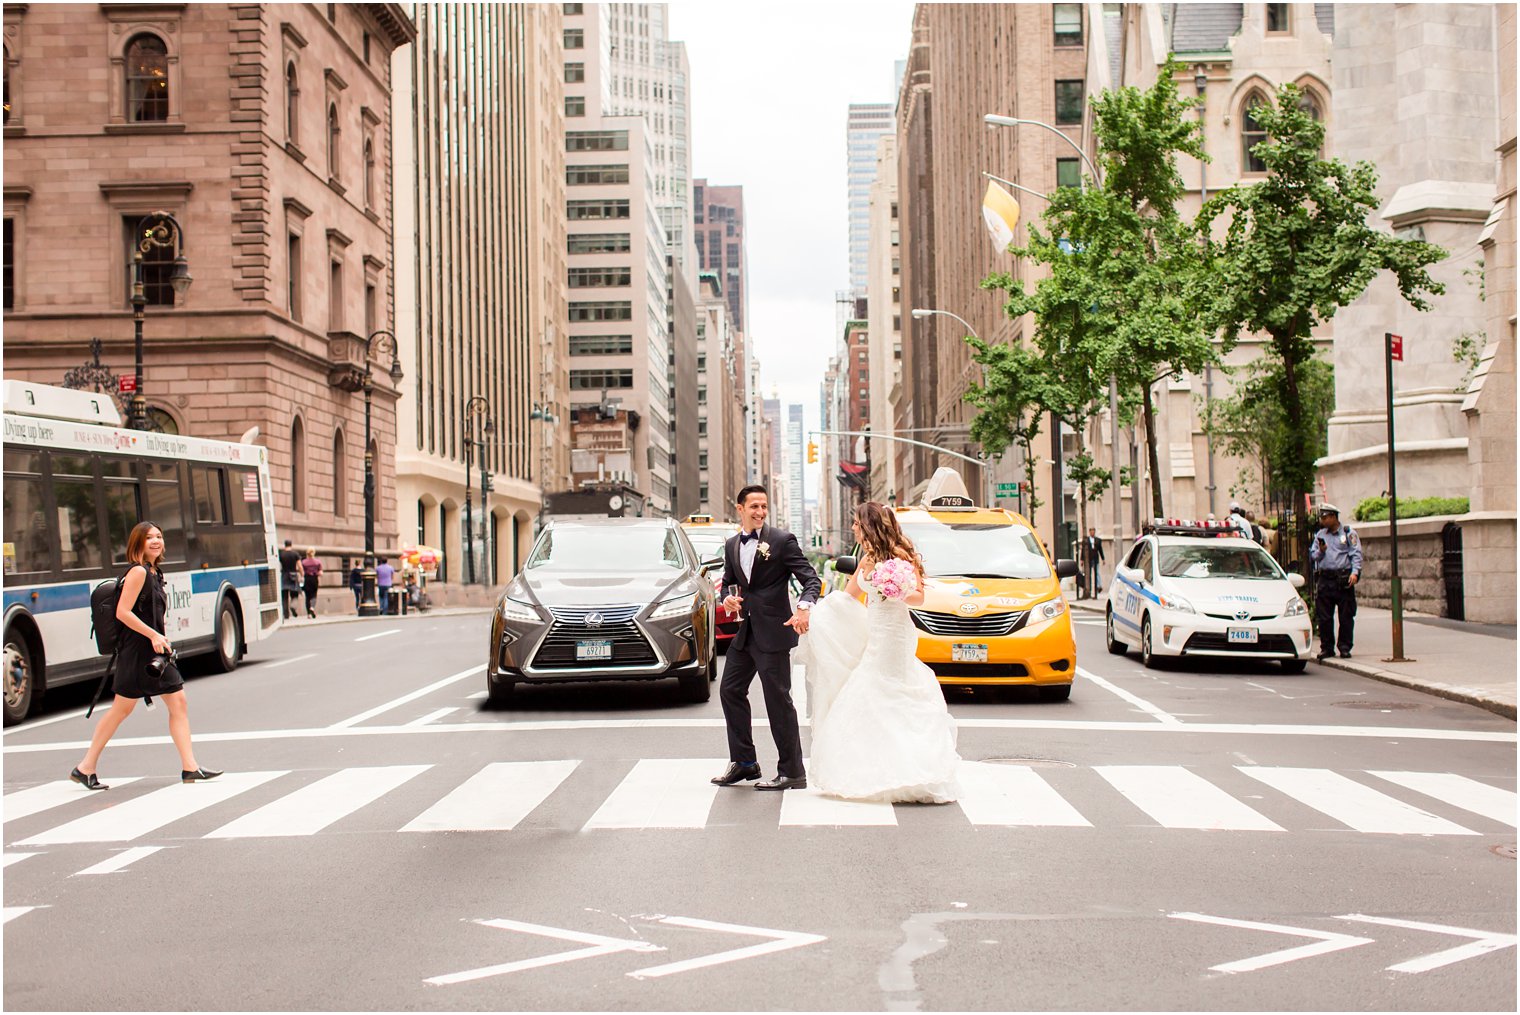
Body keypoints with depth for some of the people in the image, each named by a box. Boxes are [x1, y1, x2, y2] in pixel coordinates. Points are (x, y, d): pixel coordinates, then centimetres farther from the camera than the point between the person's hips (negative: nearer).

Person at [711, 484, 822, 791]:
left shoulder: (782, 540, -9)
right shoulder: (731, 545, 10)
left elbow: (811, 579, -13)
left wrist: (803, 607, -32)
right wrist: (727, 598, -3)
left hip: (773, 632, -7)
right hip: (744, 631, 7)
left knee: (778, 700, -4)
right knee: (730, 691, 12)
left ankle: (791, 772, 5)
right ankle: (744, 762, 24)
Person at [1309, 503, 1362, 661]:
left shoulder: (1348, 533, 4)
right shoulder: (1320, 535, 15)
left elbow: (1356, 555, -2)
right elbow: (1312, 555, 15)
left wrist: (1355, 572, -15)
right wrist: (1320, 551, -5)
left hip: (1344, 579, -3)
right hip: (1324, 579, 3)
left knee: (1346, 616, 0)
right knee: (1323, 617, 2)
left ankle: (1344, 647, 8)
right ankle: (1327, 647, 10)